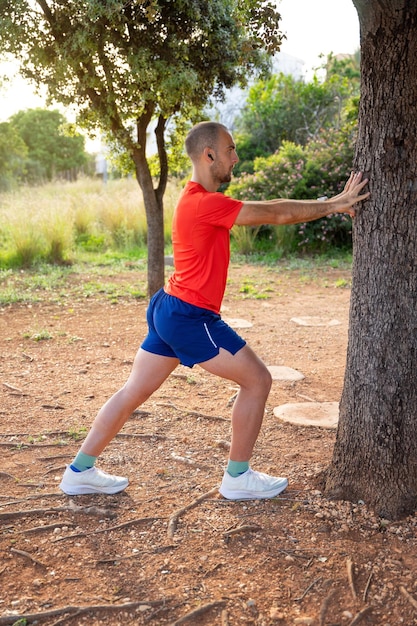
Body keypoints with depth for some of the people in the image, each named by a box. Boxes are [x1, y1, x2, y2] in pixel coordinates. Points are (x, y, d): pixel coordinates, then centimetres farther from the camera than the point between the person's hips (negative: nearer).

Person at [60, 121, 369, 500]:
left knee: (134, 391, 15)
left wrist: (332, 203, 9)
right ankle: (238, 478, 15)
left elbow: (269, 210, 12)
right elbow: (277, 214, -16)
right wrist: (333, 205, -5)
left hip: (169, 310, 10)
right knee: (257, 380, 3)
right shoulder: (205, 203, -19)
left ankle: (80, 471, 25)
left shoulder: (200, 200, 13)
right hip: (191, 318, -10)